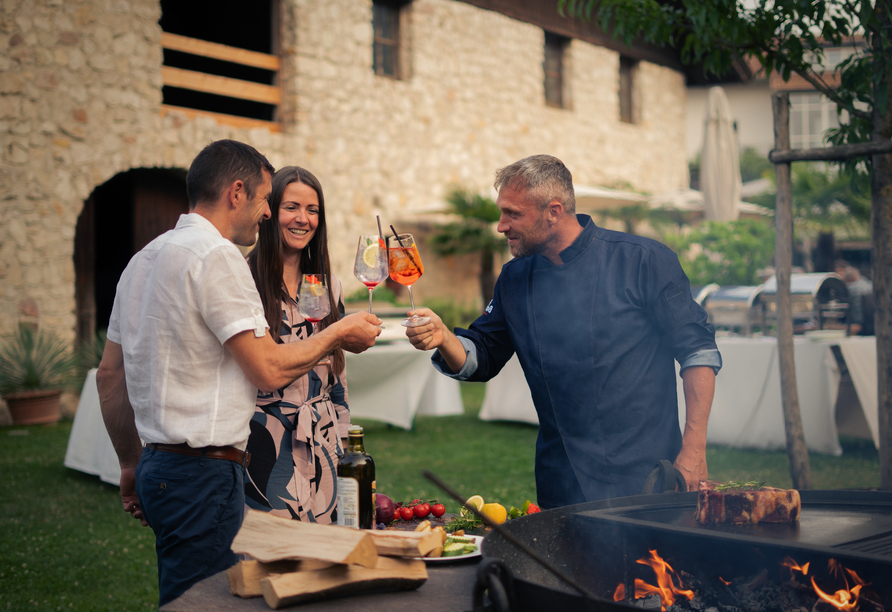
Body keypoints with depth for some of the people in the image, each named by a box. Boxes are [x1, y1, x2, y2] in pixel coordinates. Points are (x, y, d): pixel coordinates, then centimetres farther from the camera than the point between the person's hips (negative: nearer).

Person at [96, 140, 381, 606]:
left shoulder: (145, 258, 15)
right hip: (205, 472, -10)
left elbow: (109, 374, 19)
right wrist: (337, 334, 1)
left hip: (157, 465, 10)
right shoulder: (217, 255, -14)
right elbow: (269, 370, -16)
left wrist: (132, 465, 25)